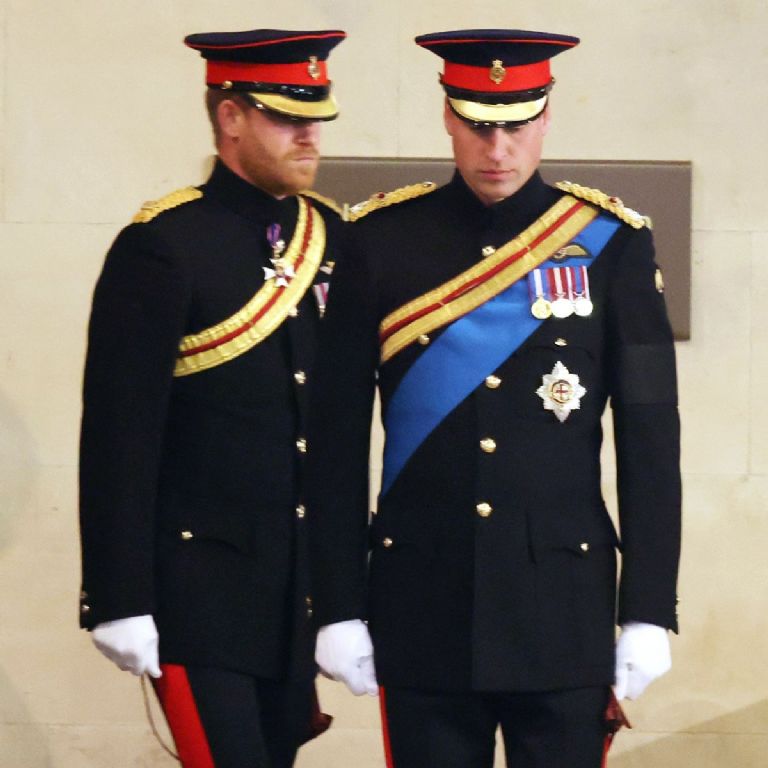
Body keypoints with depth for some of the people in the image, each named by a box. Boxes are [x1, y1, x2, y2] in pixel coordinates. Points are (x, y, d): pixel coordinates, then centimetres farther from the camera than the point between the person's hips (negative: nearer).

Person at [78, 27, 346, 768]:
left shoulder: (329, 236, 8)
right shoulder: (162, 249, -11)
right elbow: (119, 439, -12)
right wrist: (120, 599, -15)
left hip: (300, 586, 6)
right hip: (201, 585, -6)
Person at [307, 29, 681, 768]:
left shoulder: (609, 243, 1)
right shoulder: (381, 242, 1)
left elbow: (651, 443, 2)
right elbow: (337, 439, 3)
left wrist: (648, 610, -2)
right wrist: (338, 607, 0)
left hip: (564, 608, 0)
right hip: (422, 609, 0)